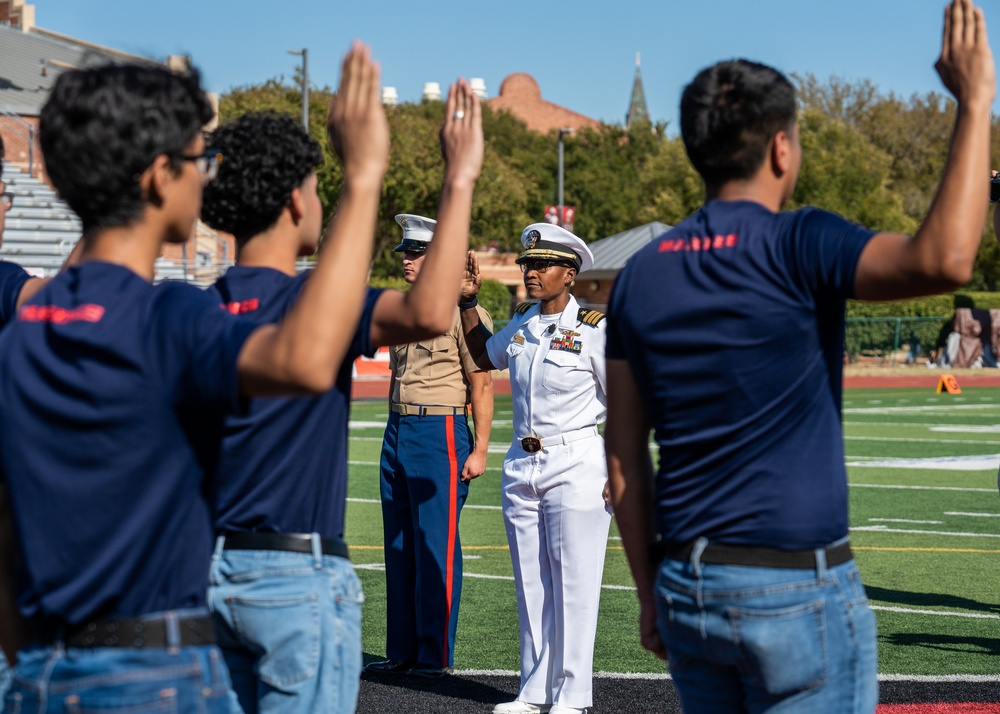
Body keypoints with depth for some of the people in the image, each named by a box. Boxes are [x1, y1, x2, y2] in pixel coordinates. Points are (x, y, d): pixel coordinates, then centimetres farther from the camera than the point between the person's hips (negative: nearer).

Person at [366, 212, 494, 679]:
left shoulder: (462, 311, -8)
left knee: (436, 547, -5)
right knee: (398, 547, 9)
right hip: (397, 431, 8)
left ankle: (436, 655, 2)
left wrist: (479, 450, -13)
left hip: (441, 433, -8)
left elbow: (482, 385, -9)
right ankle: (401, 651, 15)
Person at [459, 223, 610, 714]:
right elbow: (484, 357, 29)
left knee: (573, 583, -3)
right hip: (522, 465, 6)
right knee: (530, 583, 9)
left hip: (576, 467, -6)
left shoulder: (594, 329, -9)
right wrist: (467, 301, 19)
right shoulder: (522, 323, 8)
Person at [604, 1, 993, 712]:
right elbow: (942, 259, -29)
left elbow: (625, 460, 9)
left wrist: (650, 592, 17)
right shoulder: (795, 246, -11)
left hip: (686, 590, 6)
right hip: (796, 590, -6)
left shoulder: (641, 274, 7)